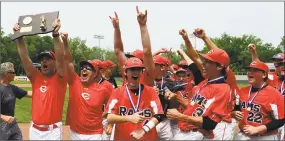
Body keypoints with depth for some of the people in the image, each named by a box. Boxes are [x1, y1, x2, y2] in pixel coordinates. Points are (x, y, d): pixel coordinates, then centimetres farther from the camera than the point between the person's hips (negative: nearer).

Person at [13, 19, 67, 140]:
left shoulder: (59, 78, -4)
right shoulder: (36, 77, 6)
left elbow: (60, 57, -18)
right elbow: (24, 57, -2)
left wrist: (56, 34, -29)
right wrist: (19, 36, -13)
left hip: (53, 130, -4)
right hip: (35, 129, 4)